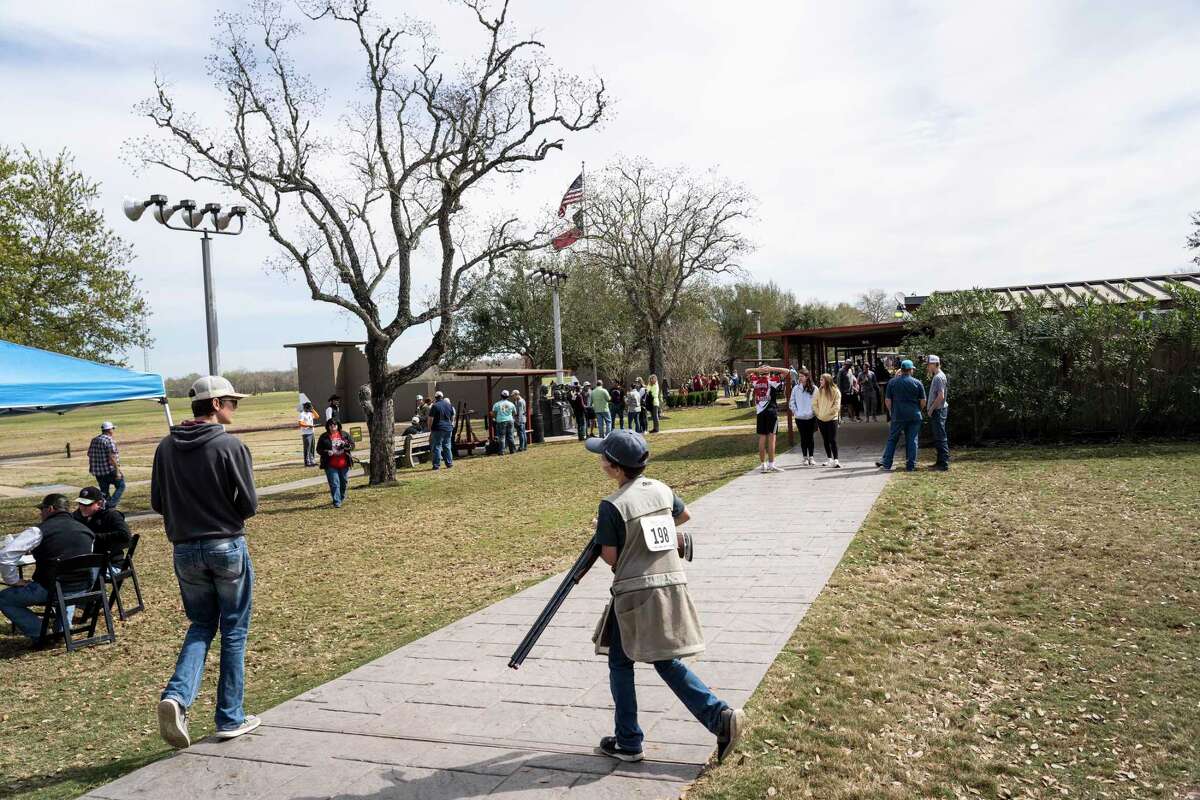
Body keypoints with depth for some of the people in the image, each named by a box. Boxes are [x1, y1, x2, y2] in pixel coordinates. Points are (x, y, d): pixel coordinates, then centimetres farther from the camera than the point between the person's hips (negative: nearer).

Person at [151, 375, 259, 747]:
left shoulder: (166, 447, 1)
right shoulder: (230, 446, -14)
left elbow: (158, 503, 6)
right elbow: (249, 504, -13)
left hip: (185, 552, 4)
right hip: (228, 548, -4)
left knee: (201, 626, 20)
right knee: (234, 632, 9)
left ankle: (177, 696, -2)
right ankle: (231, 718, 17)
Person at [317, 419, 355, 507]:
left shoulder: (344, 434, 6)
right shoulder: (324, 437, 0)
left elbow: (352, 444, 8)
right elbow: (319, 449, 2)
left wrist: (345, 446, -13)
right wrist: (326, 452, -18)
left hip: (344, 464, 3)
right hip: (331, 465, -3)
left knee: (344, 482, 15)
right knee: (334, 483, -7)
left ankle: (342, 497, 38)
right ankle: (336, 502, -2)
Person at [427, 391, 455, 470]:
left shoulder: (434, 406, -9)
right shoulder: (449, 405, 9)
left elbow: (431, 419, -10)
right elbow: (453, 417, 17)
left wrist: (430, 429, -1)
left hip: (437, 429, -5)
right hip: (448, 428, 5)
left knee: (437, 447, -1)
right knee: (447, 446, 13)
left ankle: (436, 465, -1)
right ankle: (449, 463, 14)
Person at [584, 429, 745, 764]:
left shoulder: (612, 506, -15)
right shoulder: (661, 489, 4)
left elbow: (610, 557, -10)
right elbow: (684, 516, 23)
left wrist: (601, 537, 9)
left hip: (634, 592, -6)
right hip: (672, 585, 6)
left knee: (620, 664, 12)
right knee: (667, 662, 16)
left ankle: (628, 743, 20)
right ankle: (721, 716, 3)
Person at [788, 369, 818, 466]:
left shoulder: (813, 388, -3)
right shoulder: (795, 388, 2)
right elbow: (791, 402, 6)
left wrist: (814, 411, -6)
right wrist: (795, 412, -2)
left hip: (811, 417, -1)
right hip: (800, 418, 1)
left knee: (810, 437, 6)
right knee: (803, 437, 6)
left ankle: (811, 457, 15)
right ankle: (804, 457, 14)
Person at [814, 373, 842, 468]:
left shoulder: (835, 391, -7)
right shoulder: (819, 390, 5)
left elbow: (836, 406, -10)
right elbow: (814, 404, 7)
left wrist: (826, 414, -11)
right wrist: (818, 413, -2)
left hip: (832, 418, -5)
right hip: (820, 419, 5)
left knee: (833, 440, -8)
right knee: (825, 440, 12)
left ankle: (835, 460, -6)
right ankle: (829, 459, 21)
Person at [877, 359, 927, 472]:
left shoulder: (892, 382, 0)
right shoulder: (918, 383, -1)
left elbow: (887, 400, 1)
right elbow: (923, 401, 2)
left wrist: (891, 412, 15)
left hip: (898, 416, 0)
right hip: (914, 416, 0)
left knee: (892, 439, 7)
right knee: (912, 440, 5)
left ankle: (886, 463, 4)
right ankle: (911, 465, 7)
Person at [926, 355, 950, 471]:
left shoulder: (939, 377, -17)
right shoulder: (935, 376, 15)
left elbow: (941, 396, -22)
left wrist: (931, 409, -17)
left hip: (938, 410, -10)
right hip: (936, 411, 10)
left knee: (941, 437, -8)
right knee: (938, 438, 15)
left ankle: (944, 463, -6)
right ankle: (941, 461, 22)